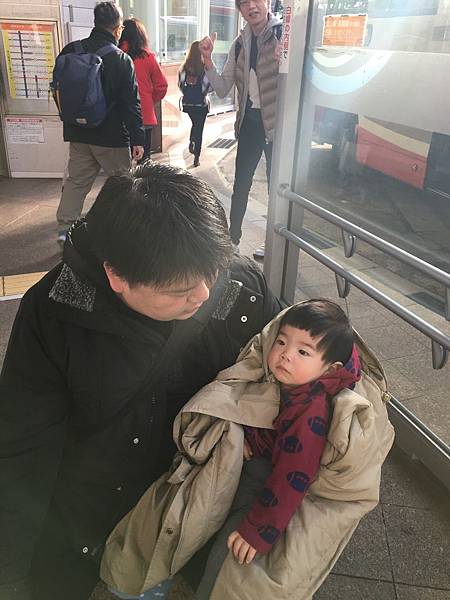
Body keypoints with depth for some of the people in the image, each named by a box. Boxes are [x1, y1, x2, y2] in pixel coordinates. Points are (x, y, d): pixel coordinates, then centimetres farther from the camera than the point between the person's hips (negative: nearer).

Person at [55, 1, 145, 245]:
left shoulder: (70, 51, 2)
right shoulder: (122, 60, -12)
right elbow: (131, 103, -13)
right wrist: (137, 140, -9)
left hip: (78, 133, 5)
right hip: (112, 137, -4)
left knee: (76, 180, 12)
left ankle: (65, 230, 10)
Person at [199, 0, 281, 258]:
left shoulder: (283, 33, -10)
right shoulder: (240, 43, 6)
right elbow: (223, 89, 4)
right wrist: (208, 60, -11)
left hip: (276, 123, -5)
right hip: (249, 122, 5)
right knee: (240, 186, 13)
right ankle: (233, 240, 28)